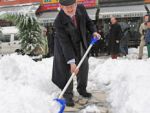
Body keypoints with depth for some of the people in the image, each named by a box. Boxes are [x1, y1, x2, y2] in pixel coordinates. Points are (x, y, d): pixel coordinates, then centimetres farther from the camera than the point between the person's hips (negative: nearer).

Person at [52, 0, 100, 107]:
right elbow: (65, 43, -32)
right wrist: (71, 62, -34)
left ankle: (82, 89, 31)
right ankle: (68, 94, 4)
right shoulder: (59, 22, -33)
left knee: (83, 66, 12)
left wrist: (94, 31, -19)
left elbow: (88, 22, 1)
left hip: (80, 43, 5)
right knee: (66, 69, -9)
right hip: (64, 44, -5)